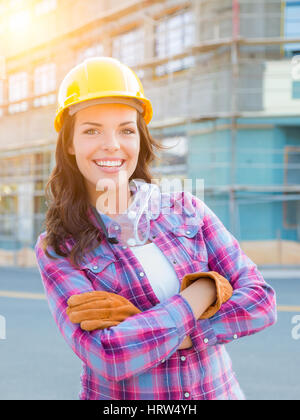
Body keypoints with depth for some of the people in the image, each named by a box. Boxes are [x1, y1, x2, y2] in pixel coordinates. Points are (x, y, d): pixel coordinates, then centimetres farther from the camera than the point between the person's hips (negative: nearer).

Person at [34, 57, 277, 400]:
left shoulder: (187, 211, -6)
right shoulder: (57, 250, -13)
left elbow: (262, 301, -12)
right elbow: (110, 356, -24)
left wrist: (139, 328, -21)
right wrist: (205, 288, -19)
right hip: (120, 396, -2)